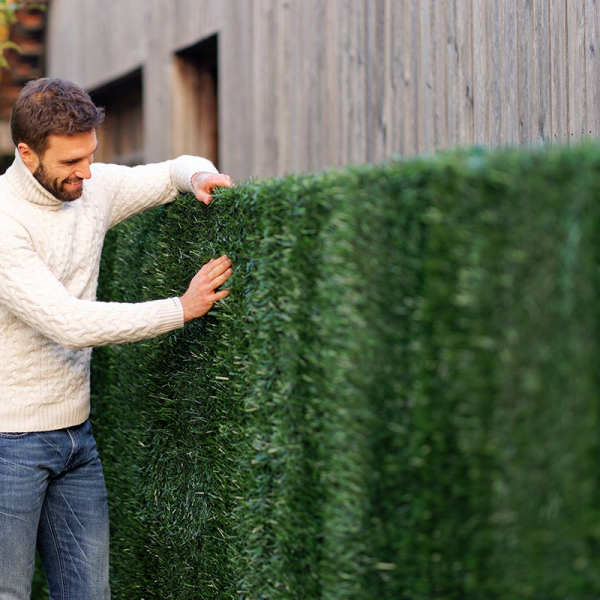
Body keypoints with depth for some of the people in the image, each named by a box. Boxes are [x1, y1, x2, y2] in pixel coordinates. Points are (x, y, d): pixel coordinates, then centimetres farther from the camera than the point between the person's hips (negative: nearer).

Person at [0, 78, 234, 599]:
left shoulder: (94, 188, 4)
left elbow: (176, 170, 21)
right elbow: (70, 324, -23)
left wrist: (199, 175, -5)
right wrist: (183, 308, -18)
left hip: (76, 435, 7)